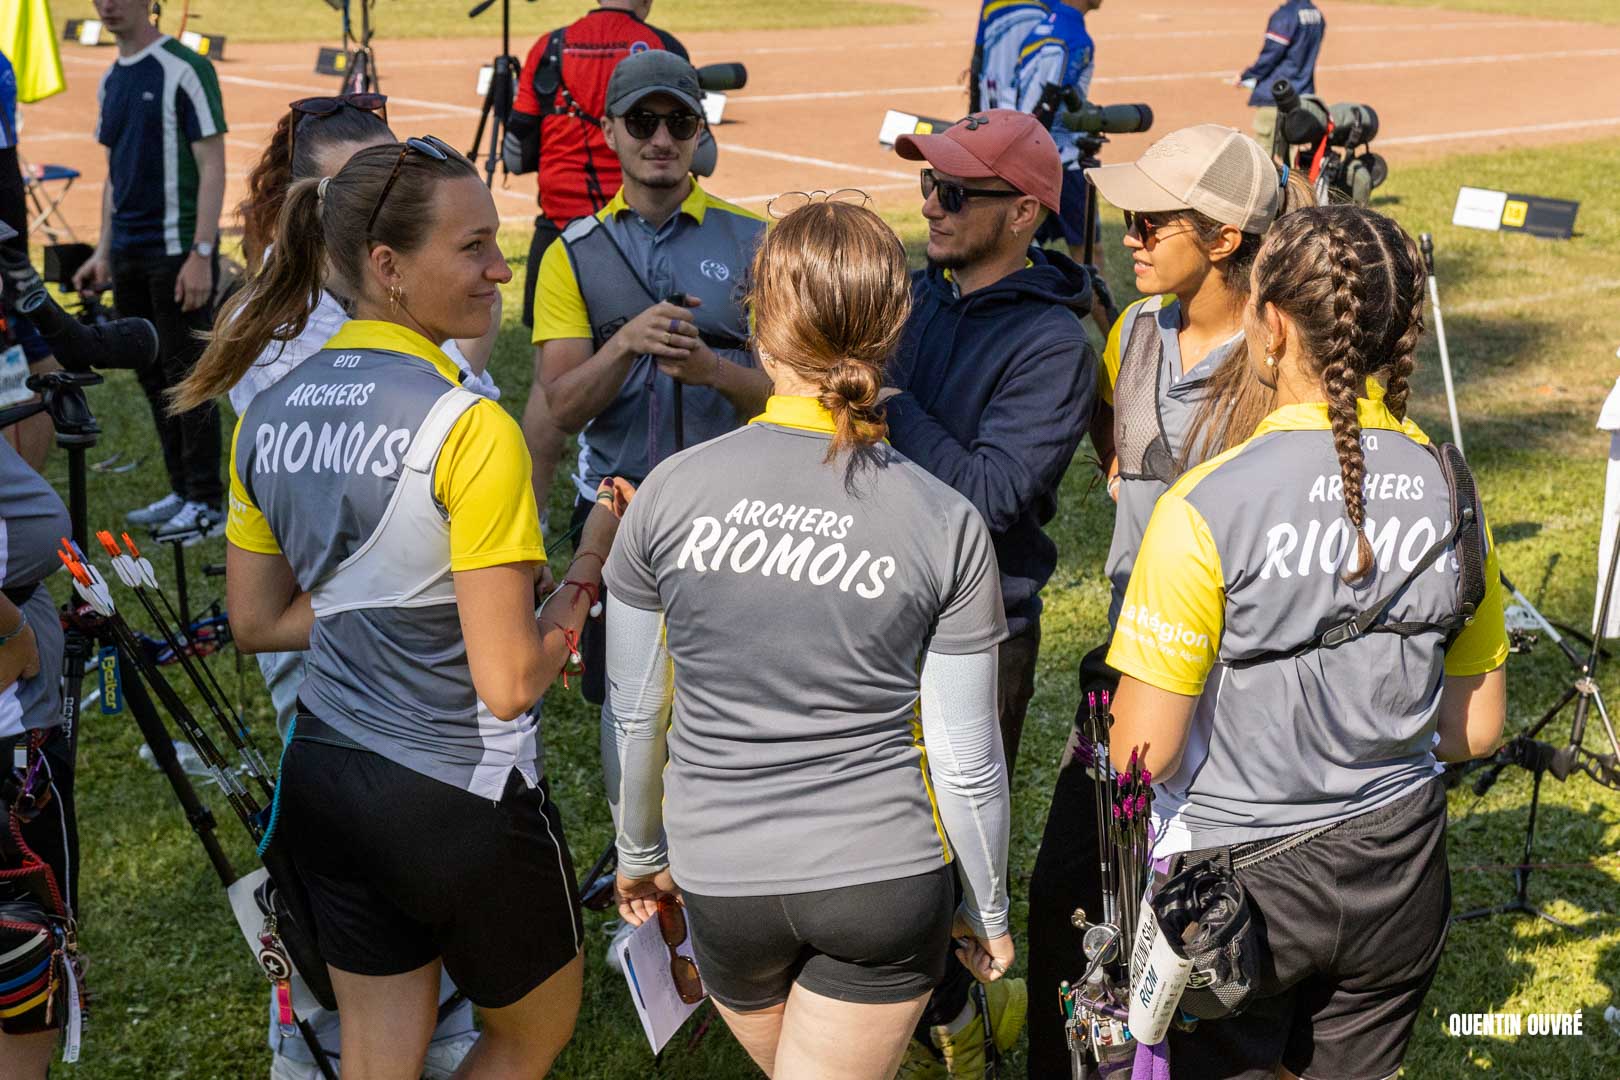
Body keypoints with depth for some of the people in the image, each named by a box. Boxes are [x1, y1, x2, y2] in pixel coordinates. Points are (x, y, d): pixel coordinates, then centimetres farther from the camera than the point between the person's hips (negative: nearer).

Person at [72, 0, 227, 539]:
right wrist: (104, 252, 15)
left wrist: (201, 255, -18)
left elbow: (212, 168, -12)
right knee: (152, 376, 10)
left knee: (186, 374, -4)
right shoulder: (111, 80, 15)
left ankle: (206, 504, 3)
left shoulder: (186, 70, -9)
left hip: (177, 251, -8)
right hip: (128, 253, 8)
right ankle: (181, 491, 18)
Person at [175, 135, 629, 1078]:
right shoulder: (469, 428, -22)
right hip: (461, 803, -6)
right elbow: (511, 682, -21)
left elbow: (257, 623, 9)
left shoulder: (271, 414, -1)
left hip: (322, 779, 7)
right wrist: (592, 566, -8)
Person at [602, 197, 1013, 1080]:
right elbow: (966, 761, -7)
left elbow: (633, 717, -1)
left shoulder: (670, 492, -10)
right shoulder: (947, 526, -13)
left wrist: (639, 854, 16)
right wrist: (987, 909, 9)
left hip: (722, 881, 2)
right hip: (888, 877, -2)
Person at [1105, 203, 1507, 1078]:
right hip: (1399, 873, 5)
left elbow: (1144, 753, -18)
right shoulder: (1450, 489, -5)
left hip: (1239, 874, -5)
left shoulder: (1206, 508, -22)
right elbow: (1475, 730, 4)